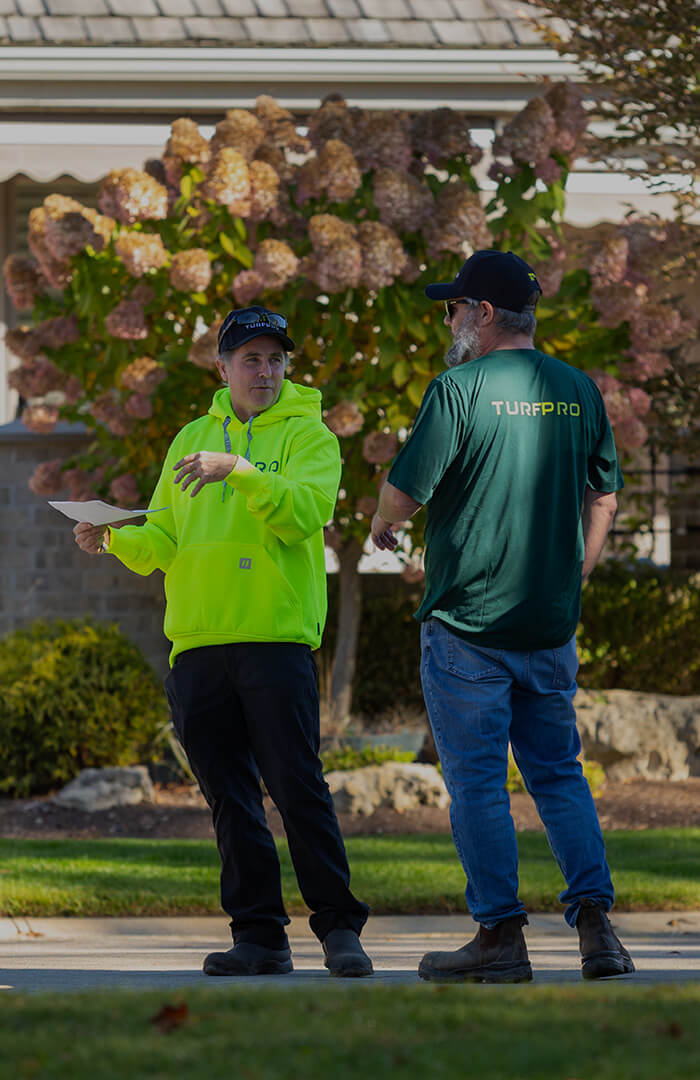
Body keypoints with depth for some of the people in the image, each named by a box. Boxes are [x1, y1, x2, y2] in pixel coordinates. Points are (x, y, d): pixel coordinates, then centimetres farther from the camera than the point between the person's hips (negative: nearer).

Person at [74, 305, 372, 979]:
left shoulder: (307, 435, 4)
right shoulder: (193, 440, 19)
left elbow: (307, 511, -14)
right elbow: (164, 541, 17)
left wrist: (239, 471, -25)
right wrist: (114, 538, -2)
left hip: (277, 638, -5)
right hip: (199, 642, 5)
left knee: (297, 787, -9)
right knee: (230, 799, 4)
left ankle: (339, 929, -2)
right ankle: (259, 937, 8)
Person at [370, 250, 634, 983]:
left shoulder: (459, 389, -12)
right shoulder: (578, 391, 7)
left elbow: (406, 490, -11)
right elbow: (604, 497, 15)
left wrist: (380, 526, 11)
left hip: (466, 623, -5)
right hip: (551, 625, 5)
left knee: (477, 782, 1)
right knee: (558, 773, 12)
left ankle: (500, 935, 0)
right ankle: (595, 923, 1)